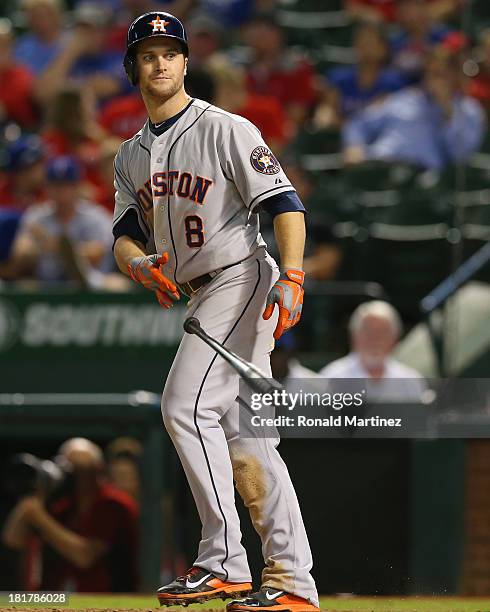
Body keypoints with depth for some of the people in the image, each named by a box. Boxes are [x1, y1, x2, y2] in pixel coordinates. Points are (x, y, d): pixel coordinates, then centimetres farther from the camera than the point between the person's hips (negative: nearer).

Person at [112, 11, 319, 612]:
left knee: (186, 406, -19)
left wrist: (292, 277, -27)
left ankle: (222, 562, -15)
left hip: (242, 279, -8)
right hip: (201, 295, 8)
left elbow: (284, 202, -14)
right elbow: (125, 233, 11)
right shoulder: (131, 156, 16)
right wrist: (140, 263, -13)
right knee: (244, 435, 6)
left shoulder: (224, 130, -8)